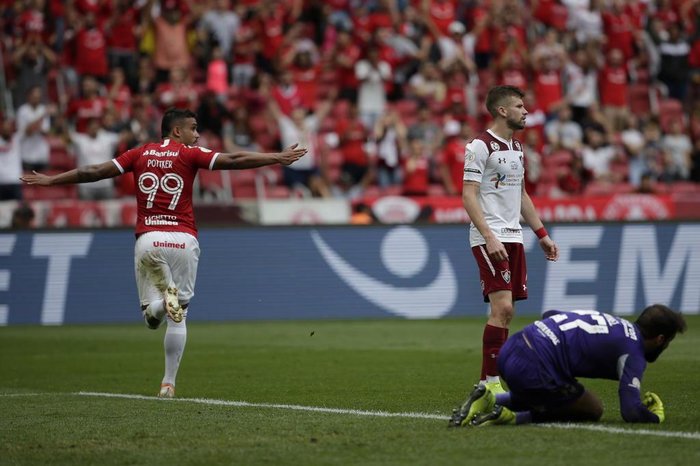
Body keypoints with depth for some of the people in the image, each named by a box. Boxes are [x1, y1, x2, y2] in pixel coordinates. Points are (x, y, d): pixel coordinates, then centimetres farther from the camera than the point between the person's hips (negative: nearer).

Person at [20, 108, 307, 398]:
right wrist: (278, 158, -7)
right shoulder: (189, 155, 0)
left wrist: (49, 180, 16)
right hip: (183, 240, -2)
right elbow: (233, 161, -9)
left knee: (151, 316, 8)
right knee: (178, 318, 8)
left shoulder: (140, 154, 9)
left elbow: (94, 172, 8)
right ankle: (168, 384, 6)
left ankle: (164, 299, -27)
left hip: (148, 240, 2)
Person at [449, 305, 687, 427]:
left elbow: (550, 314, 31)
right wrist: (656, 416, 12)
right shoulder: (632, 353, -1)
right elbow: (631, 412, -9)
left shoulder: (613, 321, 23)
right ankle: (510, 417, -6)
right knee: (592, 410, 12)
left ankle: (489, 400, 10)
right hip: (533, 368, -9)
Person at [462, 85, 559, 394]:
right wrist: (489, 237, -23)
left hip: (513, 238, 9)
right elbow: (468, 196, -15)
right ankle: (489, 383, -13)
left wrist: (542, 234, 21)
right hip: (490, 238, -9)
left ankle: (488, 384, 10)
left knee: (506, 312, 5)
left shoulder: (516, 147, 16)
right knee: (502, 307, -16)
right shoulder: (481, 146, -10)